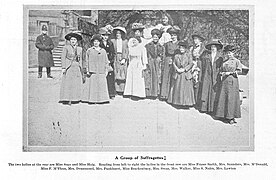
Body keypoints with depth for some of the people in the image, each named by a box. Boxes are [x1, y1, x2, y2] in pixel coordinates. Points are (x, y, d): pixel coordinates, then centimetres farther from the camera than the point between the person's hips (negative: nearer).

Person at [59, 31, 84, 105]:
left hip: (77, 68, 4)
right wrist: (63, 68, -11)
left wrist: (81, 70, 12)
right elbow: (63, 57, -3)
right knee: (67, 83, -6)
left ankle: (73, 98, 5)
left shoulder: (79, 49, 11)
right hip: (68, 68, -4)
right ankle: (66, 99, -5)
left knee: (77, 83, 0)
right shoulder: (66, 47, -1)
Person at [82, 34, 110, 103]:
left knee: (102, 85, -1)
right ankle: (92, 99, 1)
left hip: (101, 72, 2)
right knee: (92, 85, -3)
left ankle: (101, 99, 4)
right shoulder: (89, 50, 7)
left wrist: (106, 70, 6)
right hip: (92, 72, -2)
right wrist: (87, 70, -2)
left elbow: (106, 61, 13)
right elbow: (87, 61, 5)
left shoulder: (103, 51, 12)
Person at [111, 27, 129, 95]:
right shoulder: (113, 41, 8)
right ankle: (117, 90, -3)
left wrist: (124, 59, -6)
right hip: (116, 58, 0)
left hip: (123, 59, 0)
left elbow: (126, 51, 6)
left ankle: (122, 90, -1)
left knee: (123, 74, -3)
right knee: (116, 74, -4)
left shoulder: (125, 41, 10)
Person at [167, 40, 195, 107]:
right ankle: (177, 101, 14)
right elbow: (174, 63, 4)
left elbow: (191, 64, -6)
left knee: (186, 88, -4)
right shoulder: (176, 56, 11)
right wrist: (177, 69, -13)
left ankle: (186, 102, 1)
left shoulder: (189, 55, 2)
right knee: (177, 88, 5)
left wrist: (184, 69, -15)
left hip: (186, 74, -3)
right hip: (177, 74, 3)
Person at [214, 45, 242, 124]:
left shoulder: (236, 61, 1)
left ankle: (231, 117, -5)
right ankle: (225, 115, 11)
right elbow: (220, 70, 21)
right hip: (224, 81, 5)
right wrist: (222, 73, 0)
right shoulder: (224, 61, 15)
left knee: (231, 98, -7)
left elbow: (239, 71, -7)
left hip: (232, 81, -5)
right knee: (223, 97, 3)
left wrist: (229, 73, -11)